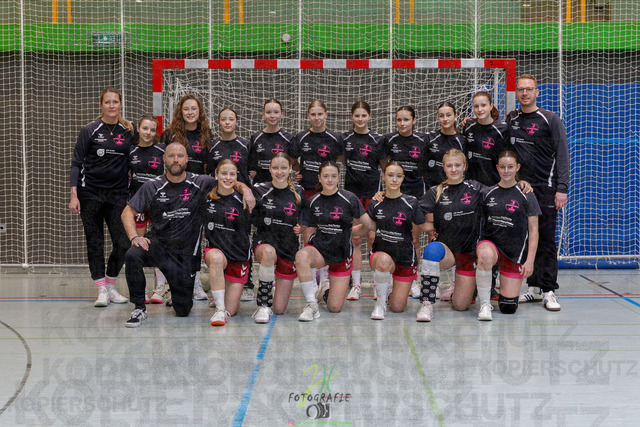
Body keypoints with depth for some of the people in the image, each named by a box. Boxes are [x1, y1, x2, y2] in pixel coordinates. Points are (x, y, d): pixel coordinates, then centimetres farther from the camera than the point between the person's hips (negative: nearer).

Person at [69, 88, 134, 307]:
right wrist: (73, 194, -9)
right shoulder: (90, 130, -3)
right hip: (90, 193, -2)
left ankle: (110, 286, 14)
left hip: (118, 194, 2)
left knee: (123, 243, -5)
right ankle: (101, 290, 9)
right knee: (95, 243, 1)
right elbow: (76, 163, -2)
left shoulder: (129, 130, 4)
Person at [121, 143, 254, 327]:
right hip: (157, 244, 0)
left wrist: (245, 189, -15)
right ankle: (139, 309, -17)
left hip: (185, 253, 0)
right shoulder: (152, 187, -1)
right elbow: (128, 213, 1)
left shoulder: (200, 183, -2)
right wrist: (134, 237, -17)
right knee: (132, 255, -35)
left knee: (183, 310, 2)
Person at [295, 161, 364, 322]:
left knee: (334, 308, -3)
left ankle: (330, 287, 34)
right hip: (319, 248, 1)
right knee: (301, 256, -38)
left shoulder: (349, 199, -10)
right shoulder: (313, 202, -1)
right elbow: (311, 230, 9)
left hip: (342, 253, -1)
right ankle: (312, 305, -25)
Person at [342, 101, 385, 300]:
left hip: (372, 192, -1)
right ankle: (356, 285, 7)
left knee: (373, 238, -3)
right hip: (352, 192, 2)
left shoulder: (376, 140, 1)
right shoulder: (344, 138, 5)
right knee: (355, 240, 3)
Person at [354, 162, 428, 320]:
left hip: (405, 258, 0)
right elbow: (371, 225, 8)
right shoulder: (376, 203, -1)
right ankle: (380, 302, -17)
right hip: (380, 252, 0)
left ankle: (394, 294, 38)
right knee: (384, 260, -40)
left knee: (397, 308, 0)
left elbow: (425, 227, -2)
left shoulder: (411, 202, -7)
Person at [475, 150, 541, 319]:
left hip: (515, 252, 0)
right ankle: (484, 303, -22)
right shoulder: (488, 193, 4)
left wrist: (530, 260, -7)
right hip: (490, 243, 0)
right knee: (486, 255, -41)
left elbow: (533, 230, 0)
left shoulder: (526, 196, -1)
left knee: (508, 308, 0)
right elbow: (479, 222, 12)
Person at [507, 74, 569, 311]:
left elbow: (562, 155, -4)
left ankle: (549, 292, -1)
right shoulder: (511, 119, 11)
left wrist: (561, 189, -11)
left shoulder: (550, 120, -1)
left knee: (546, 240, -4)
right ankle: (534, 288, 12)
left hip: (545, 188, -4)